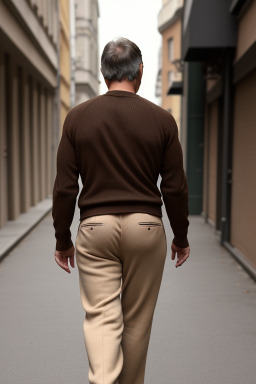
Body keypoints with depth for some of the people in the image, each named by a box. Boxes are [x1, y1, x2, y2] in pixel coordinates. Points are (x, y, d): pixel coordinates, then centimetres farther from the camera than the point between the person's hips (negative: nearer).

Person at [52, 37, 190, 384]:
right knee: (137, 320, 14)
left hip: (95, 226, 0)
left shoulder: (78, 117, -2)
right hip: (146, 226, 1)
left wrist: (62, 240, 9)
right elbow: (175, 188, 0)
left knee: (101, 316, 3)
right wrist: (181, 237, 13)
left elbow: (65, 188, -1)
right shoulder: (161, 119, -3)